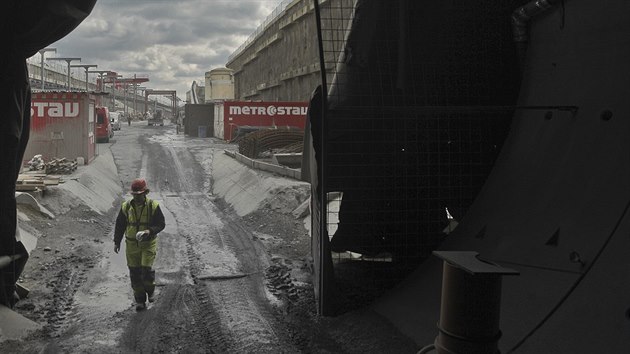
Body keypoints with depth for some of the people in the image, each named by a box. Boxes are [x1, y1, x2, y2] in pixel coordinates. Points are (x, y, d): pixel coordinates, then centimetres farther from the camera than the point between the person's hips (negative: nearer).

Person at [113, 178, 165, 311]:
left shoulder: (153, 206, -9)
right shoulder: (126, 207, -2)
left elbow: (161, 224, -6)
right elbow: (119, 225, 8)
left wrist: (150, 231, -23)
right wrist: (116, 242, 8)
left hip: (149, 244, -2)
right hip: (132, 244, 3)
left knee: (146, 269, -12)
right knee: (135, 273, 3)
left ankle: (150, 290, 20)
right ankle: (140, 300, 15)